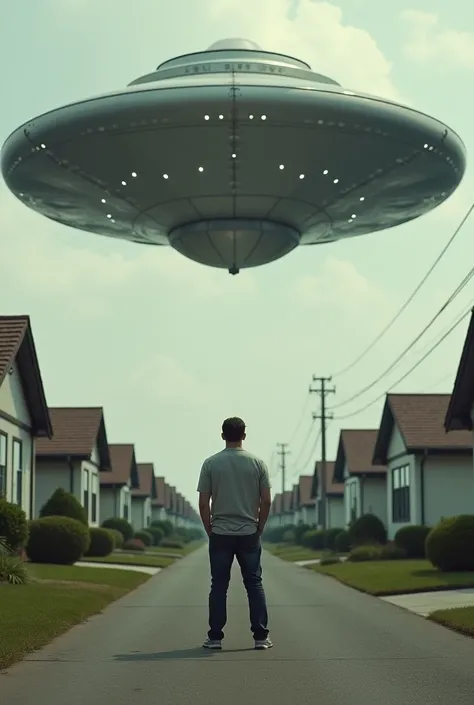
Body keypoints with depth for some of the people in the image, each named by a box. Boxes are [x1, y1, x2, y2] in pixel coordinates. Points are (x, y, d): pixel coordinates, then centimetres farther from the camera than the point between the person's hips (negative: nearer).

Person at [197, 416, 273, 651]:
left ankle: (215, 637, 5)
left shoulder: (211, 464, -2)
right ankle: (261, 637, 4)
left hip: (220, 534, 0)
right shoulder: (257, 463, -1)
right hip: (249, 534, 0)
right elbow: (266, 501, -2)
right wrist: (258, 528, 10)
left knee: (219, 586, 5)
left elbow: (203, 503, -3)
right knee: (254, 584, 6)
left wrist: (210, 530, 9)